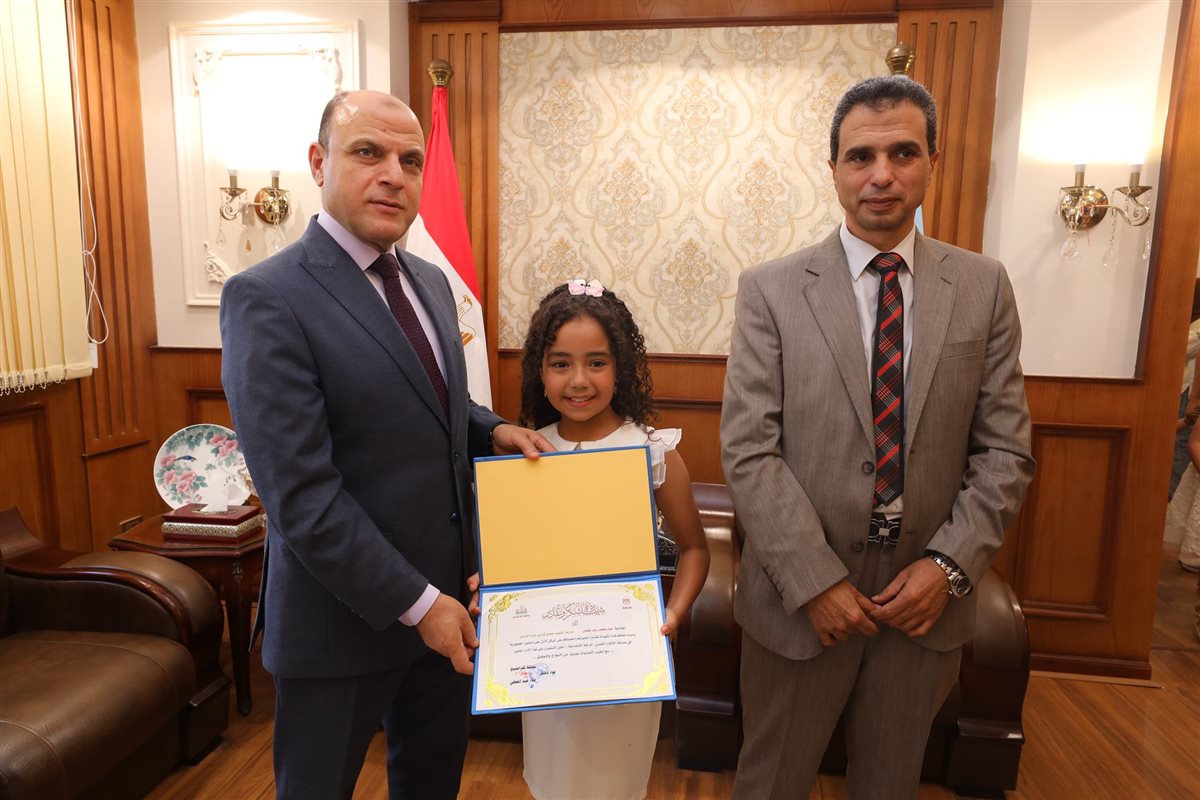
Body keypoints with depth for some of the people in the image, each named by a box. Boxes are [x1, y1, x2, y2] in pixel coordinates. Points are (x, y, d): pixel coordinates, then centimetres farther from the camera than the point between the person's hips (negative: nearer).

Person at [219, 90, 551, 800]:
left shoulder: (431, 281, 6)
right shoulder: (266, 300, -18)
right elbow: (301, 496, -22)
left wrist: (492, 430, -3)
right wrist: (417, 602, -19)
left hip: (447, 594, 7)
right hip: (346, 612, -6)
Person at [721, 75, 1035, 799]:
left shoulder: (984, 288, 1)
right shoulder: (771, 290, -7)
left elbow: (1005, 449, 2)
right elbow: (749, 451, -12)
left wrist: (951, 563, -9)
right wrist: (815, 580, -15)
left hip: (928, 597, 3)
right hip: (800, 598, -2)